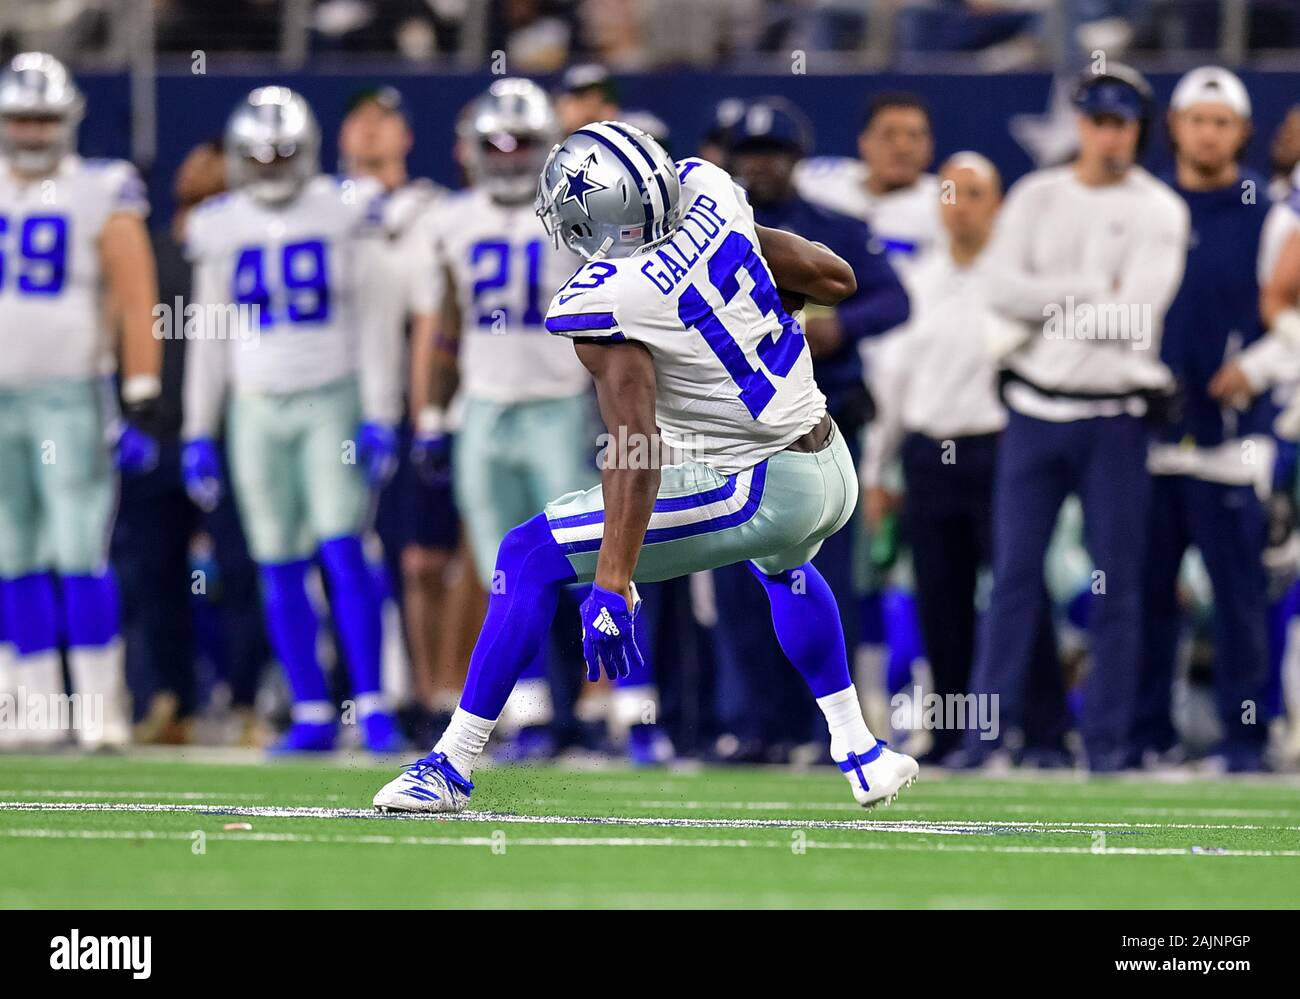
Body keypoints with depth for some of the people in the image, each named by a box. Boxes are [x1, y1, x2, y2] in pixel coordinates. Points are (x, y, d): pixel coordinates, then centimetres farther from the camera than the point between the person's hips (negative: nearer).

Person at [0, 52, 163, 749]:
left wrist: (142, 403, -9)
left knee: (78, 555, -9)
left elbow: (137, 305, -3)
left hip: (72, 396, -4)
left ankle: (101, 709, -5)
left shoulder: (102, 197, -2)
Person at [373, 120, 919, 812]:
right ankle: (862, 756, 41)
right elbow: (835, 280, 11)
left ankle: (450, 768, 0)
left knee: (530, 557, -1)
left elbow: (637, 452, -27)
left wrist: (613, 588, -30)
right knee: (783, 566, 43)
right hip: (835, 469, 8)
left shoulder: (604, 306, -20)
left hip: (757, 491, -8)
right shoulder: (710, 191, -1)